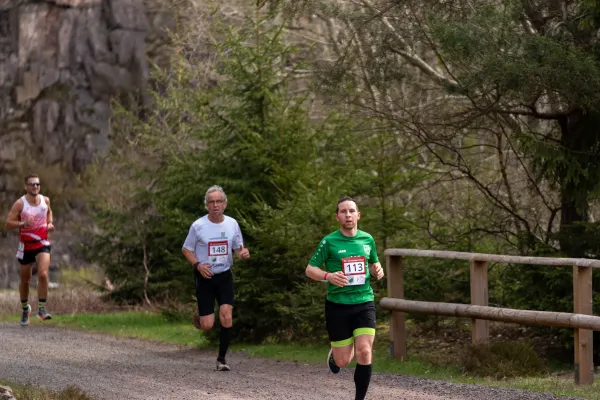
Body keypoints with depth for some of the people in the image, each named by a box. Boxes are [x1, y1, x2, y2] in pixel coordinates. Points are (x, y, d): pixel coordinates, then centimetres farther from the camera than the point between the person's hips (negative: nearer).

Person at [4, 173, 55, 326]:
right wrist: (23, 223, -31)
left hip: (42, 244, 1)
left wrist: (50, 223, 4)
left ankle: (42, 309, -15)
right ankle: (25, 309, 33)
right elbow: (8, 224, -15)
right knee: (25, 280, 11)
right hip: (26, 245, -1)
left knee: (43, 274, -21)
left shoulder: (45, 200, -1)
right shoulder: (20, 204, -12)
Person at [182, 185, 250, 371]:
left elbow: (238, 248, 12)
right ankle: (199, 314, 34)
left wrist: (243, 253, -12)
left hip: (224, 276, 2)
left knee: (226, 315, -17)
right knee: (207, 326, -6)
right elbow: (186, 250, 1)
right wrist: (198, 265, -17)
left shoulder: (232, 224, 1)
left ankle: (221, 359, -3)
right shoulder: (198, 226, -8)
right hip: (205, 278, -2)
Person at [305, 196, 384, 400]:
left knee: (364, 353, -16)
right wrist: (329, 276, -23)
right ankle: (334, 353, 40)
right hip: (337, 305, -2)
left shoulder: (367, 239, 5)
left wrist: (377, 270, -3)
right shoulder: (329, 242, -6)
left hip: (364, 302, 2)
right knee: (343, 361, 2)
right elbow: (310, 270, -3)